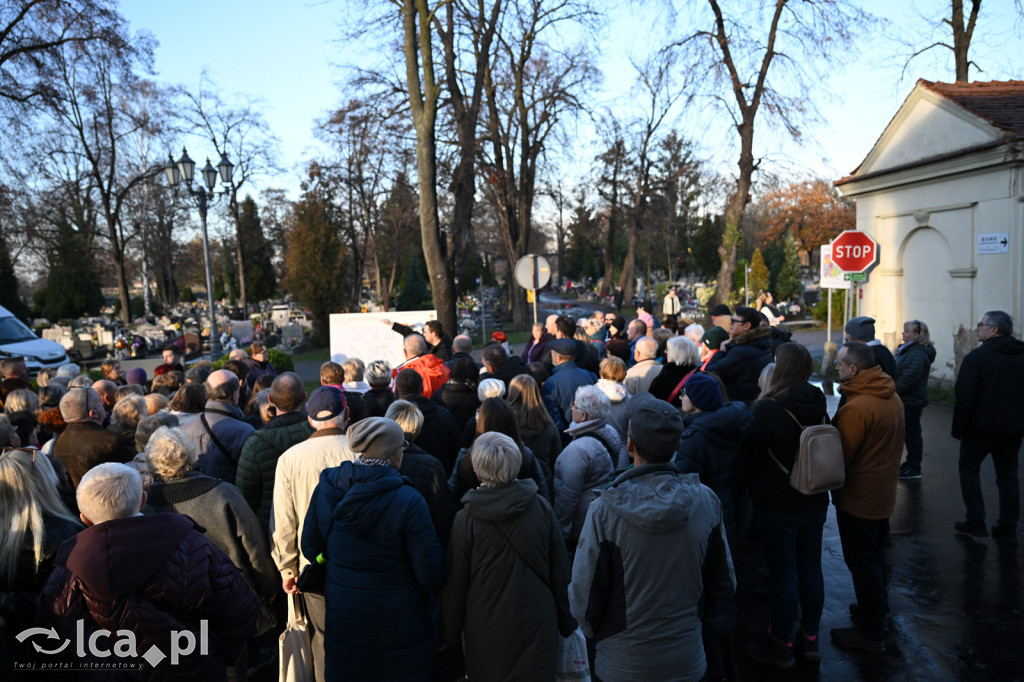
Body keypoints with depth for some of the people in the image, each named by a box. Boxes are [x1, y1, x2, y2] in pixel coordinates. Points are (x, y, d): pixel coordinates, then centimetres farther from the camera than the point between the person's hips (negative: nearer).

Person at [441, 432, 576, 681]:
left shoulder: (465, 520, -14)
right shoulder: (542, 507, -8)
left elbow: (456, 583, -6)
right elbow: (560, 570, 0)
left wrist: (451, 635, 8)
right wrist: (566, 623, 13)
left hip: (486, 634, -1)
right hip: (537, 628, 2)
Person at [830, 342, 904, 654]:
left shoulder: (857, 407, -27)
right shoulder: (892, 397, 2)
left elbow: (841, 456, -22)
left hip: (858, 498, -9)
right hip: (884, 493, 9)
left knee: (863, 563, 3)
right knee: (875, 556, 25)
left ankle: (870, 633, 14)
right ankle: (877, 608, 42)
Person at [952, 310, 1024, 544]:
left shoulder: (977, 356, -13)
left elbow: (965, 397, -16)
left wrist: (959, 428, -9)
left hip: (982, 426, -5)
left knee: (969, 468, 11)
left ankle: (975, 522, 8)